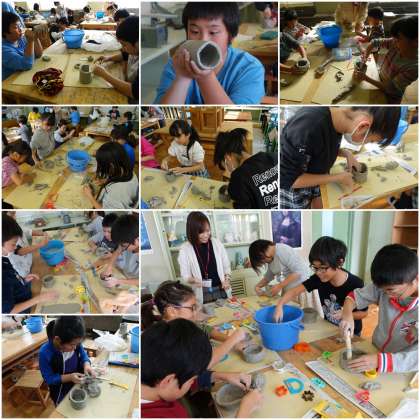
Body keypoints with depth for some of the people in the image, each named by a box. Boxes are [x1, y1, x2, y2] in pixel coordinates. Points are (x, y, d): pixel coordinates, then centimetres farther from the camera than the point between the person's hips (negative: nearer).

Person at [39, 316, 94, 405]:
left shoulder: (75, 342, -21)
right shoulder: (45, 353, -32)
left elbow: (83, 354, -3)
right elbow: (49, 379, -22)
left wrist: (87, 365, -23)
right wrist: (70, 377, -33)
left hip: (78, 384, 4)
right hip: (61, 394, -4)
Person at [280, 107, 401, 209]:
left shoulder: (338, 116, -13)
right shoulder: (308, 128, -39)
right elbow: (288, 178, -31)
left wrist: (346, 153, -10)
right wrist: (337, 177, -24)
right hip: (291, 186, -7)